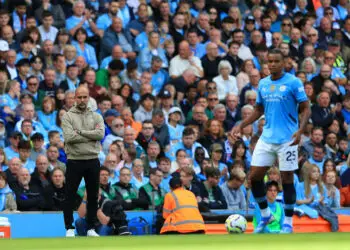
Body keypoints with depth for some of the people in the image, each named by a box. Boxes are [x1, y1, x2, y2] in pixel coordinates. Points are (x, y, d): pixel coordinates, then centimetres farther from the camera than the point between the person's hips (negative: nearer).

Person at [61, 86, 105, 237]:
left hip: (92, 161, 3)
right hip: (74, 161, -3)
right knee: (70, 196, 1)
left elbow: (100, 134, -11)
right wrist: (91, 135, -12)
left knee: (93, 196, 8)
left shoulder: (96, 117, 7)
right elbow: (69, 137, -17)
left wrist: (80, 131, -14)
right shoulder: (68, 116, -1)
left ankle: (91, 228, 17)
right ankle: (69, 229, 8)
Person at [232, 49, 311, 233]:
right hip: (266, 138, 5)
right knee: (254, 176, 2)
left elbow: (306, 109, -8)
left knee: (287, 179, -1)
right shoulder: (263, 84, 10)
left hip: (287, 140, -5)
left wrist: (300, 130, -22)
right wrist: (241, 126, 8)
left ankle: (288, 223, 11)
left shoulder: (293, 82, -7)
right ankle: (265, 215, 21)